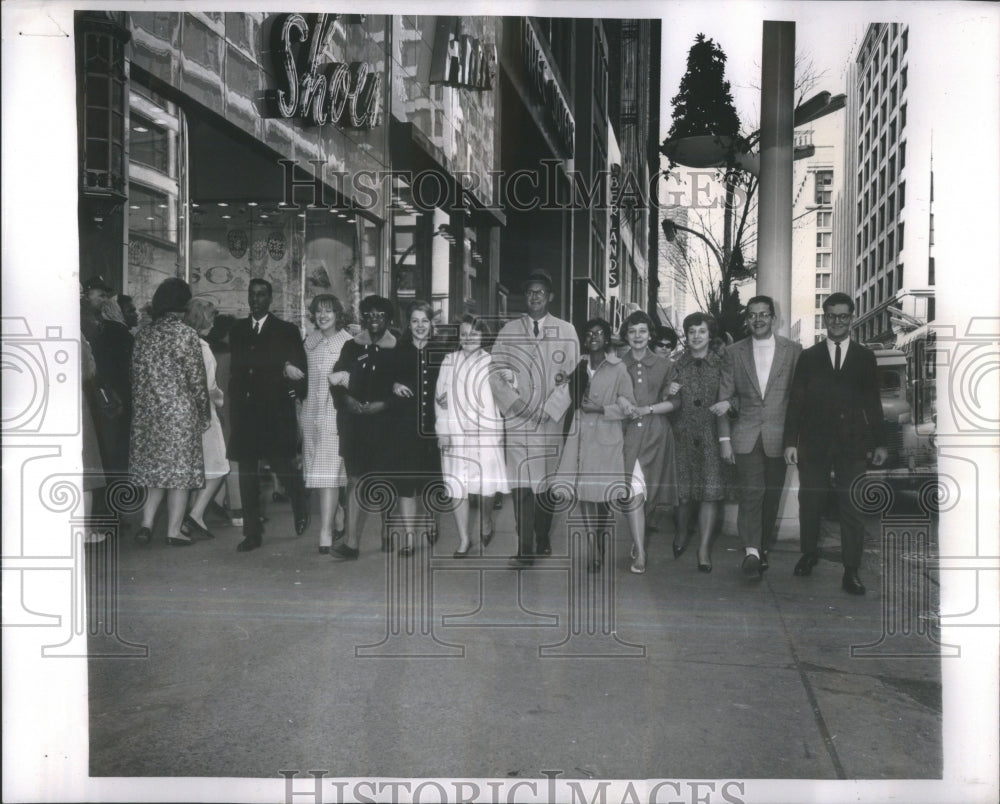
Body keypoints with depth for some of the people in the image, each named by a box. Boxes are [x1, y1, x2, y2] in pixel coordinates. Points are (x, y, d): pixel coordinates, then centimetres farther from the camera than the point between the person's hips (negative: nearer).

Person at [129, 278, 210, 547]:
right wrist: (204, 415, 0)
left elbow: (136, 376, 7)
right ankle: (173, 531, 8)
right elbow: (196, 379, -9)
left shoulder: (143, 334, 5)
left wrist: (140, 409, 14)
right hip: (180, 413, -5)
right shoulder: (185, 334, -10)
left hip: (146, 413, 5)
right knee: (180, 472, 4)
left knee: (154, 467, 16)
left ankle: (146, 523, 6)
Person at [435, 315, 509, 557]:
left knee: (486, 486, 2)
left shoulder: (491, 363, 0)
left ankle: (486, 526, 32)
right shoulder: (450, 361, 5)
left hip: (485, 433, -1)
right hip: (455, 434, 1)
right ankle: (464, 540, 13)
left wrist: (501, 431, -2)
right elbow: (440, 397, 6)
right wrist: (443, 431, 0)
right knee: (457, 487, 1)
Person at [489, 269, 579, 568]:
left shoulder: (566, 331, 10)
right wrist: (515, 402, -9)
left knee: (547, 481, 4)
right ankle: (525, 549, -9)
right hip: (518, 418, -1)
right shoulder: (509, 330, 10)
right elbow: (496, 372, 5)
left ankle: (542, 539, 20)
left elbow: (574, 373, 3)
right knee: (521, 482, -9)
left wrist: (551, 408, -8)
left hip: (552, 419, 1)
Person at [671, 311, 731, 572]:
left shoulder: (721, 364, 3)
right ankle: (681, 538, 29)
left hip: (710, 436, -1)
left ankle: (704, 549, 1)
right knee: (683, 492, 4)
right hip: (682, 435, 1)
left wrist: (725, 438, -6)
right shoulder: (676, 364, 5)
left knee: (710, 492, -5)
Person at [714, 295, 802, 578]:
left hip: (779, 436, 0)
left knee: (772, 496, 7)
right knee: (751, 492, -11)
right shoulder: (734, 353, 7)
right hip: (746, 436, 0)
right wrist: (725, 439, -3)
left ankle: (763, 548, 21)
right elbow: (726, 397, 7)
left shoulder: (793, 351, 4)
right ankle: (751, 550, -13)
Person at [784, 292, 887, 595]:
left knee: (852, 507, -1)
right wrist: (790, 441, -2)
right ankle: (808, 554, 25)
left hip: (851, 443, 0)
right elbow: (796, 401, 4)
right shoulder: (809, 357, 7)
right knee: (809, 502, 7)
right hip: (814, 442, 0)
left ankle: (851, 570, 5)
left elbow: (873, 402, 10)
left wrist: (880, 442, 6)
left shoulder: (865, 357, 9)